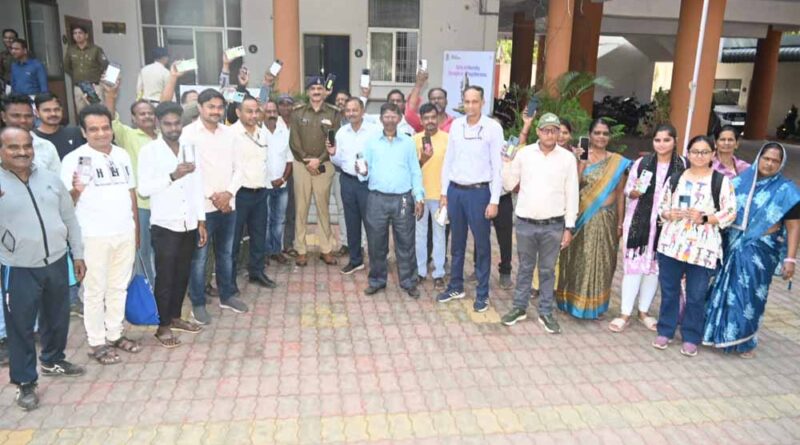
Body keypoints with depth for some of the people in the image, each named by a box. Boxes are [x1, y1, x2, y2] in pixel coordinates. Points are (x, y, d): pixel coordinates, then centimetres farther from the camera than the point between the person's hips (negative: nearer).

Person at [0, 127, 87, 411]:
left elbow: (69, 218, 10)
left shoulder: (50, 179, 2)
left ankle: (53, 361, 41)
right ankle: (25, 382, 21)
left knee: (57, 318, 19)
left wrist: (78, 254, 11)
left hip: (57, 263, 4)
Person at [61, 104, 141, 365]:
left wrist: (136, 227, 14)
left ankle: (115, 334, 28)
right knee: (96, 290, 5)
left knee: (119, 287, 14)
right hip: (94, 236, -5)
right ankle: (96, 342, 17)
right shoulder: (74, 159, -8)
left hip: (125, 233, 5)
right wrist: (76, 191, -34)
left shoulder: (122, 155, 8)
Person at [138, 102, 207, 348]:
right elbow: (143, 188, -15)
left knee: (183, 275, 14)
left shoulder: (189, 148, 7)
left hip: (189, 224, 5)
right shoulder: (149, 150, -7)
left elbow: (197, 186, 8)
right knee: (165, 277, 4)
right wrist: (172, 176, -27)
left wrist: (201, 221, 7)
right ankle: (162, 325, 17)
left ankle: (175, 317, 30)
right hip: (164, 225, -5)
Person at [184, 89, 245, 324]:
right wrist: (212, 196, -13)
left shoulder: (229, 133, 9)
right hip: (201, 206, -5)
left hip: (228, 204, 5)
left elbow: (238, 168, 8)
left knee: (226, 253, 15)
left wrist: (229, 193, -7)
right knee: (199, 257, 2)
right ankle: (198, 304, 14)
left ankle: (227, 296, 29)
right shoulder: (188, 133, -7)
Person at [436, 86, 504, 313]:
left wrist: (494, 201, -10)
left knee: (482, 244, 5)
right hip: (455, 190, 4)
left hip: (479, 192, -4)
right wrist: (444, 192, 9)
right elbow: (448, 161, 11)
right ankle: (456, 286, 29)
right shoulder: (456, 125, 5)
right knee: (457, 242, 15)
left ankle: (482, 293, 17)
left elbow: (497, 166, -8)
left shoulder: (493, 127, -7)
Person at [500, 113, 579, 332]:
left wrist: (569, 227, -2)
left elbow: (572, 194, 0)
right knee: (525, 268, 13)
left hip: (553, 225, 0)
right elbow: (509, 185, 6)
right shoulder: (524, 153, 0)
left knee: (548, 270, 10)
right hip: (525, 223, 1)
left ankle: (546, 312, 21)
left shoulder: (567, 157, -1)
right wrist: (506, 162, -9)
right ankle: (519, 307, 25)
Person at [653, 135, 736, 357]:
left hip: (702, 248, -2)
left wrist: (705, 219, -17)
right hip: (671, 243, 3)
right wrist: (669, 214, -10)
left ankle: (691, 337, 18)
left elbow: (730, 212, -3)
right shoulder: (675, 178, 9)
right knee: (669, 290, 10)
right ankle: (665, 331, 24)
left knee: (696, 296, 4)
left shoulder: (721, 181, 0)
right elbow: (662, 205, 12)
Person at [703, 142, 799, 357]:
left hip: (759, 250, -3)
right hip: (732, 245, 3)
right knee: (726, 289, 9)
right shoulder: (742, 180, 5)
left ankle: (745, 341, 19)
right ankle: (720, 333, 26)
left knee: (749, 294, 2)